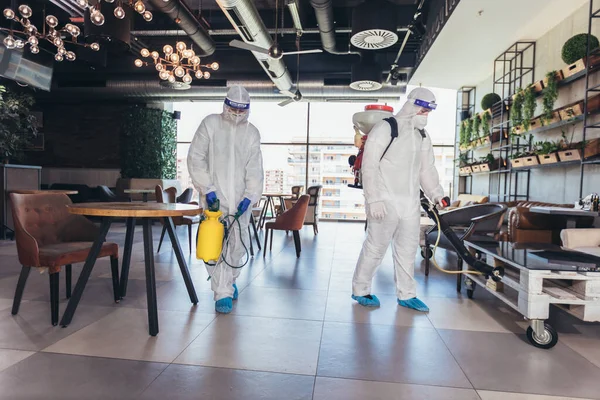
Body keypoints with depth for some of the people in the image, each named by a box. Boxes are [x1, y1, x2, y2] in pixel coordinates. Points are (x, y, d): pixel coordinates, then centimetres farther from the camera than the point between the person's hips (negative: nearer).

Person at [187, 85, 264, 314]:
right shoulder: (211, 124, -1)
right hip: (214, 195, -2)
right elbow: (195, 157, -5)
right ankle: (223, 293, 1)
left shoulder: (252, 133, 6)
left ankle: (230, 280, 31)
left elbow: (254, 169, 2)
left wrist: (250, 196, -11)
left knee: (237, 243, 8)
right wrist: (207, 188, -13)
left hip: (240, 198, 3)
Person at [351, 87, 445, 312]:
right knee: (376, 247, 0)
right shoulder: (385, 129, -9)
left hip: (410, 203, 7)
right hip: (385, 202, -7)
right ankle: (360, 290, 17)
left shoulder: (423, 137, 14)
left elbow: (427, 169, 18)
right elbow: (369, 166, -14)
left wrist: (436, 194, 5)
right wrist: (374, 200, -19)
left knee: (408, 249, 12)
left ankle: (406, 295, 25)